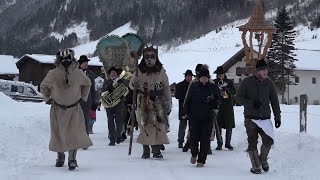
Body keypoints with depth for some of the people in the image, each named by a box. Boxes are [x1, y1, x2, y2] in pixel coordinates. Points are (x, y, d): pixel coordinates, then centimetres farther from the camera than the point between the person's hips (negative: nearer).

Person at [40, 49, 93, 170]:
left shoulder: (78, 74, -11)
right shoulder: (52, 74, -14)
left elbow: (87, 84, 11)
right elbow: (43, 87, 8)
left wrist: (83, 97, 8)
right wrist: (47, 99, 4)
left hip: (74, 110, -1)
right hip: (57, 109, 1)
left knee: (74, 133, -14)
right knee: (58, 134, 9)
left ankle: (72, 159, -11)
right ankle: (60, 156, 28)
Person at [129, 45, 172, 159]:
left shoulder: (161, 71, 3)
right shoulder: (139, 71, 1)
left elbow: (166, 88, 9)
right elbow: (131, 85, 9)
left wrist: (168, 104, 7)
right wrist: (134, 83, -16)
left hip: (158, 103, 0)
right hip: (143, 103, 0)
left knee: (159, 126, -6)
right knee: (145, 126, -1)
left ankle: (156, 150, 0)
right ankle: (146, 151, 7)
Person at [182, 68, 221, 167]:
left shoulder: (213, 87, 5)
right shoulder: (193, 86, 6)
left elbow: (218, 99, 12)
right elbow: (188, 100, 10)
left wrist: (216, 107, -8)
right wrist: (185, 112, 5)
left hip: (208, 118, 0)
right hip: (194, 116, 0)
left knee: (205, 139, -2)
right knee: (193, 137, -1)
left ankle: (201, 160, 7)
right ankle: (194, 154, 28)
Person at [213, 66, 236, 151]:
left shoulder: (229, 82, 8)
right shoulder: (214, 82, 7)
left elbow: (234, 92, -3)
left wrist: (227, 89, -21)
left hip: (228, 107, 1)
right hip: (218, 107, 0)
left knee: (229, 126, 1)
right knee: (218, 126, -1)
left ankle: (228, 143, 11)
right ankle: (219, 144, 7)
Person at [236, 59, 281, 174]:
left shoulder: (269, 83, 5)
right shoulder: (247, 82, -4)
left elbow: (274, 101, 10)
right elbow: (239, 97, -2)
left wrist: (277, 117, 7)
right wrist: (251, 103, -17)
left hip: (265, 118, 2)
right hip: (251, 118, -2)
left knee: (269, 141, -8)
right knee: (252, 143, -1)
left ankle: (263, 159, 20)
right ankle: (256, 167, 12)